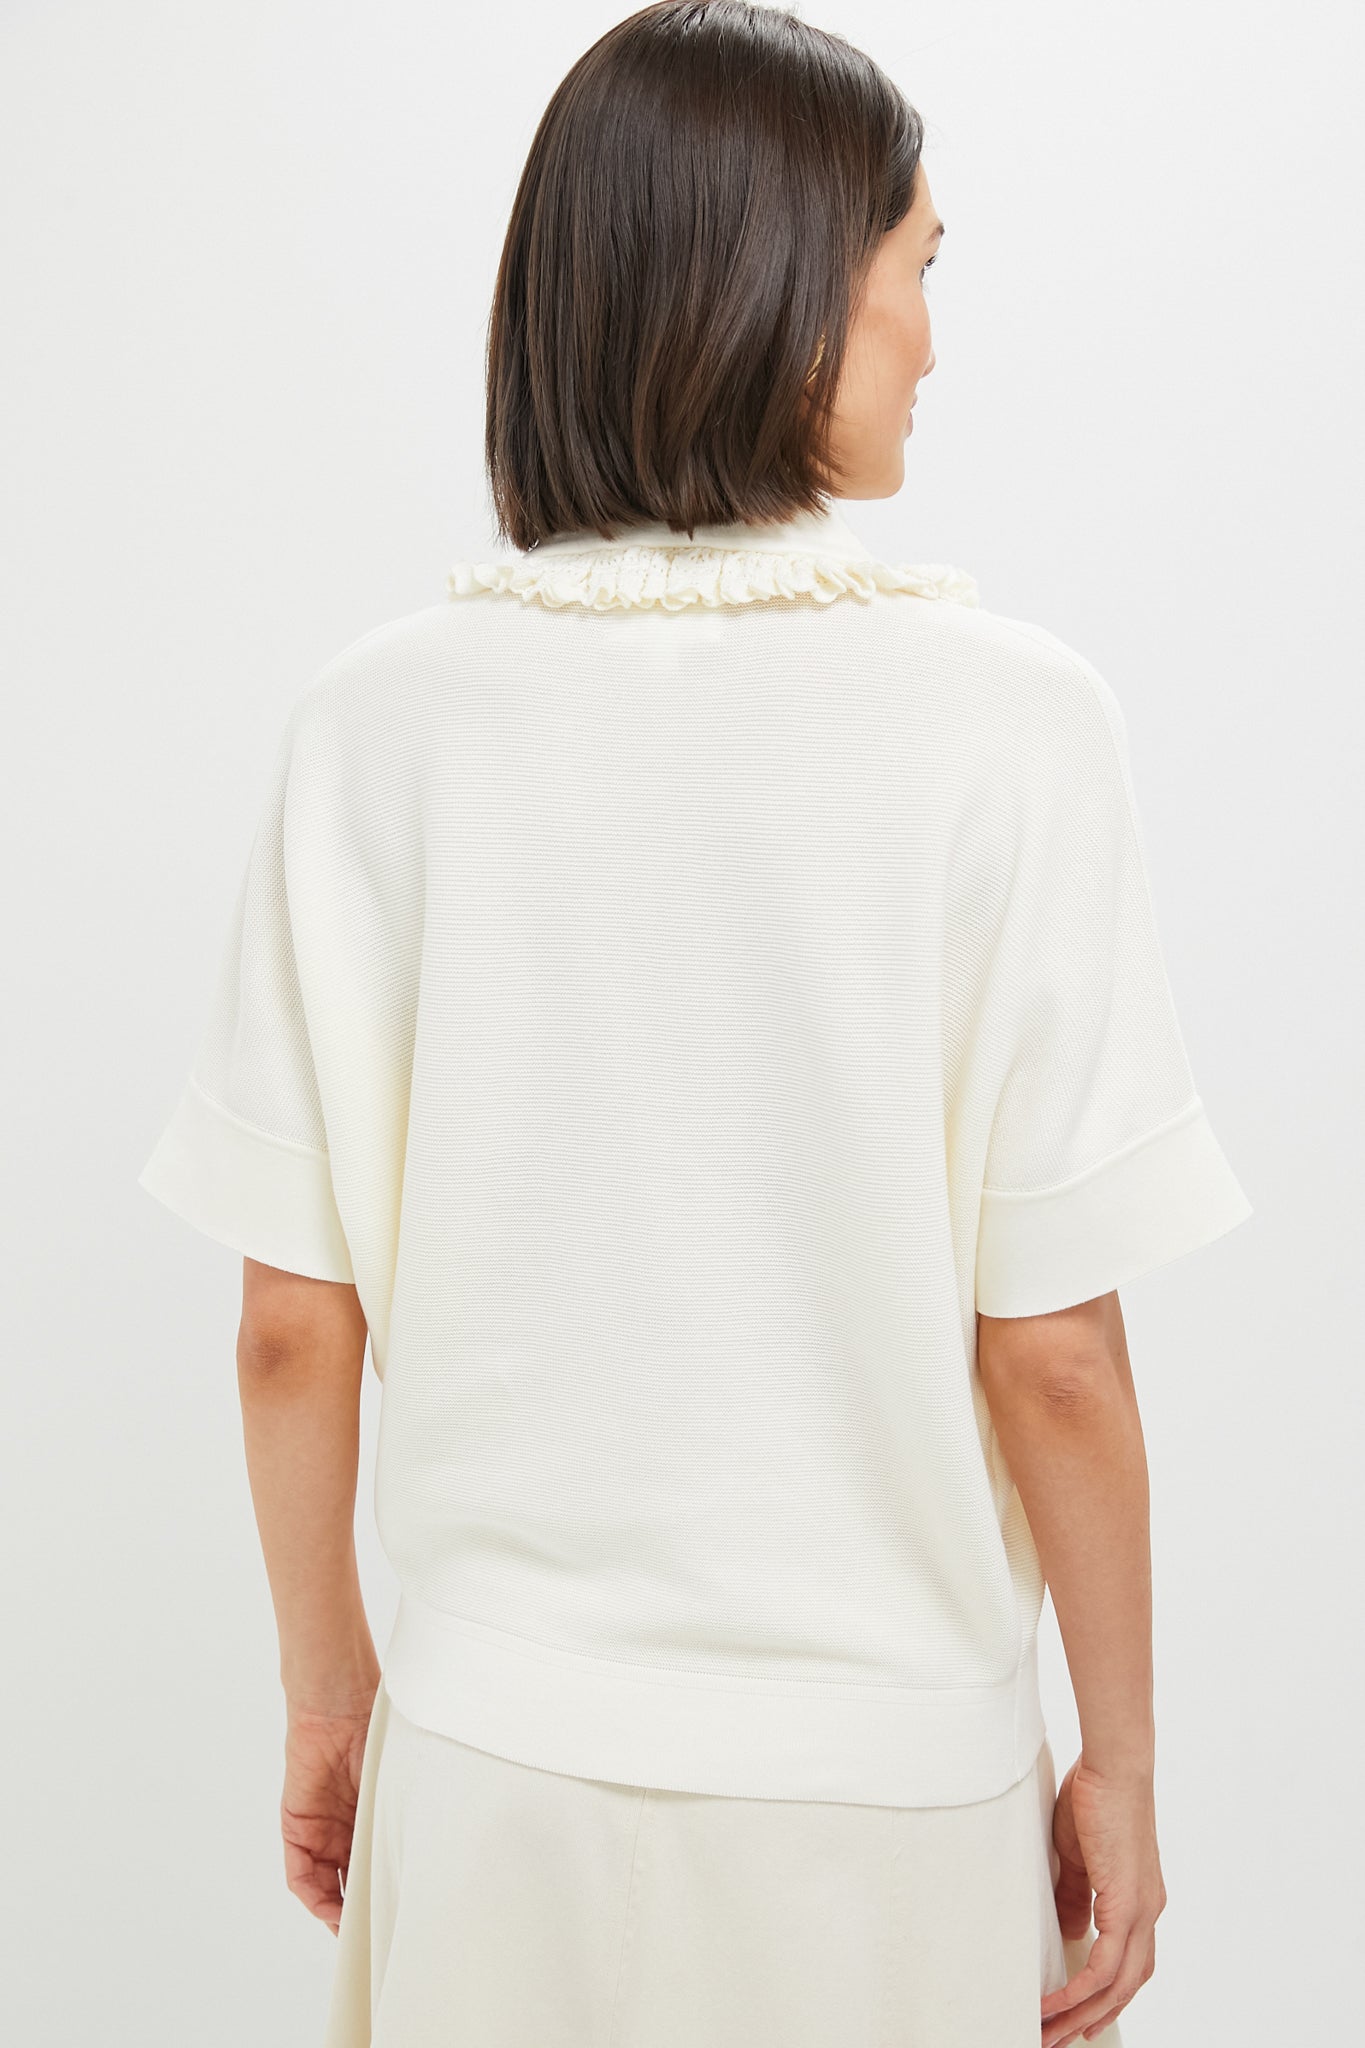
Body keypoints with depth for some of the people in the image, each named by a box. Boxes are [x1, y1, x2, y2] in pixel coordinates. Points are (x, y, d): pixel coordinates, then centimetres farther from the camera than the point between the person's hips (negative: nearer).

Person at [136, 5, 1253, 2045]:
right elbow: (1052, 1350, -13)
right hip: (887, 1795, -1)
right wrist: (1120, 1762, 2)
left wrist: (327, 1690, 11)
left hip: (494, 1764, 2)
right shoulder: (1005, 715, -15)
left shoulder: (378, 724, -9)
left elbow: (294, 1322, -5)